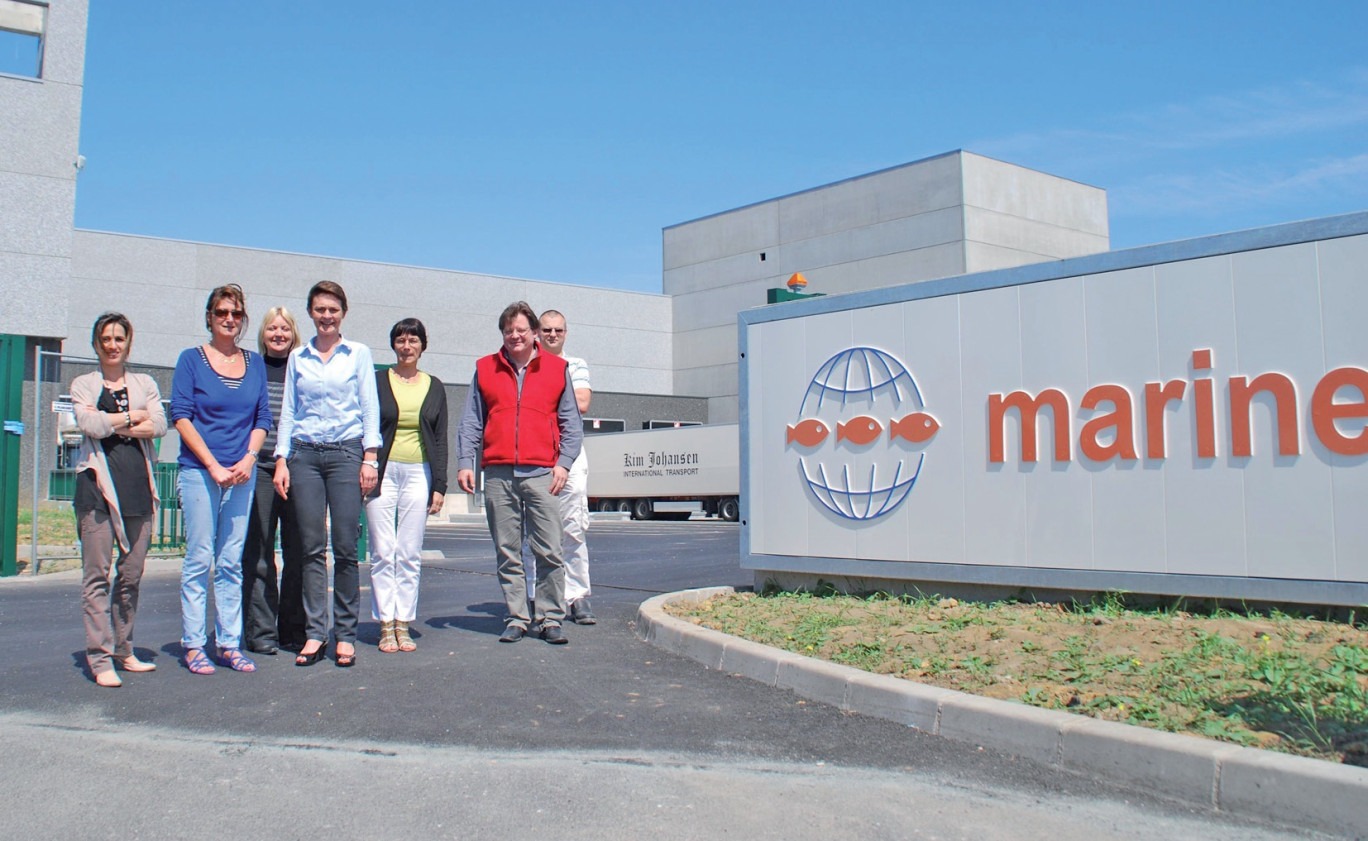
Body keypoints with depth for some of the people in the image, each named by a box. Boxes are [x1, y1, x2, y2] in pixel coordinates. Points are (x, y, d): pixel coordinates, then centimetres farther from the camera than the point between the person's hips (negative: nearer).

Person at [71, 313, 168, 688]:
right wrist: (134, 416, 1)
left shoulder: (145, 384, 17)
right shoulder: (83, 384, 12)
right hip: (98, 483, -2)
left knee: (131, 574, 5)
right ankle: (100, 658, -3)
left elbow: (159, 426, -1)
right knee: (97, 574, -5)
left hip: (138, 483, 2)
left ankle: (123, 650, 15)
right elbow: (90, 424, -7)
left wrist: (110, 423, -6)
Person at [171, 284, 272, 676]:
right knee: (199, 560, -2)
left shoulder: (254, 363, 12)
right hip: (199, 471, -3)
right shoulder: (191, 359, 3)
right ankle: (193, 646, 5)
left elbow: (262, 418, 11)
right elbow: (181, 416, -4)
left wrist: (248, 459, -6)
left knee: (231, 563, 6)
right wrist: (213, 466, -12)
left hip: (242, 474, 3)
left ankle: (229, 643, 11)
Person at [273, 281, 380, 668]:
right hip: (305, 454, 2)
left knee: (345, 547, -4)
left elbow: (370, 408, 4)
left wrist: (369, 458, -4)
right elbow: (287, 411, 13)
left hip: (346, 452, -2)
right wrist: (282, 460, 4)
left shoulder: (358, 354, 7)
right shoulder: (298, 357, 13)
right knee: (312, 548, 0)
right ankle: (315, 632, 6)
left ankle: (345, 634, 4)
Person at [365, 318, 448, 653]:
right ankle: (386, 626, 4)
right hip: (383, 471, -1)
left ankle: (404, 625, 9)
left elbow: (440, 439, 10)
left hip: (419, 473, 2)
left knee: (410, 555, 2)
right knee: (382, 553, -3)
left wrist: (439, 486, 3)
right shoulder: (377, 381, 5)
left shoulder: (434, 387, 10)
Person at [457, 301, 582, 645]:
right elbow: (471, 423, 12)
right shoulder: (485, 369, 13)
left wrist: (564, 462, -2)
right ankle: (516, 618, 13)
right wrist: (465, 463, 2)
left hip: (541, 473, -1)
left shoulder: (557, 369, 10)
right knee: (507, 553, 5)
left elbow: (571, 423, 10)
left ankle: (550, 618, 5)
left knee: (549, 551, -4)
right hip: (498, 474, 2)